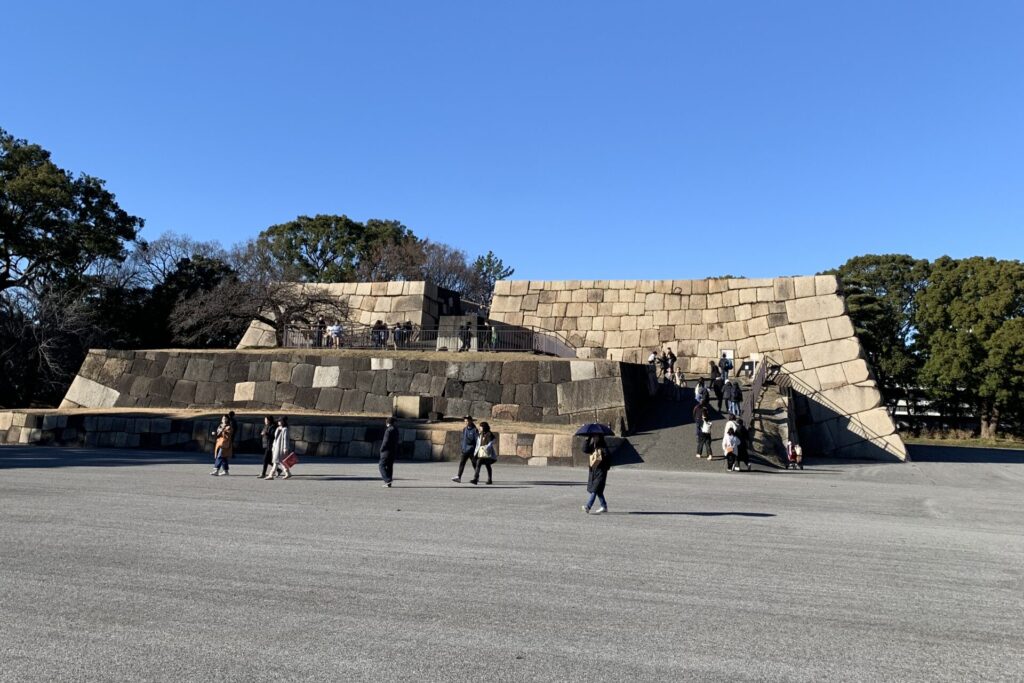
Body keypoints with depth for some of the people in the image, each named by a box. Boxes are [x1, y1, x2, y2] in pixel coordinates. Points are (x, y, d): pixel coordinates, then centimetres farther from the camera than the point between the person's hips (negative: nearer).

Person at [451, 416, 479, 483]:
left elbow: (477, 440, -10)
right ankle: (458, 477, -9)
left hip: (472, 450, -5)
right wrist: (462, 446, 8)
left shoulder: (474, 430, -9)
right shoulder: (464, 429, 9)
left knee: (474, 464, 7)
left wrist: (476, 450, -12)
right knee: (462, 463, -5)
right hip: (465, 450, 5)